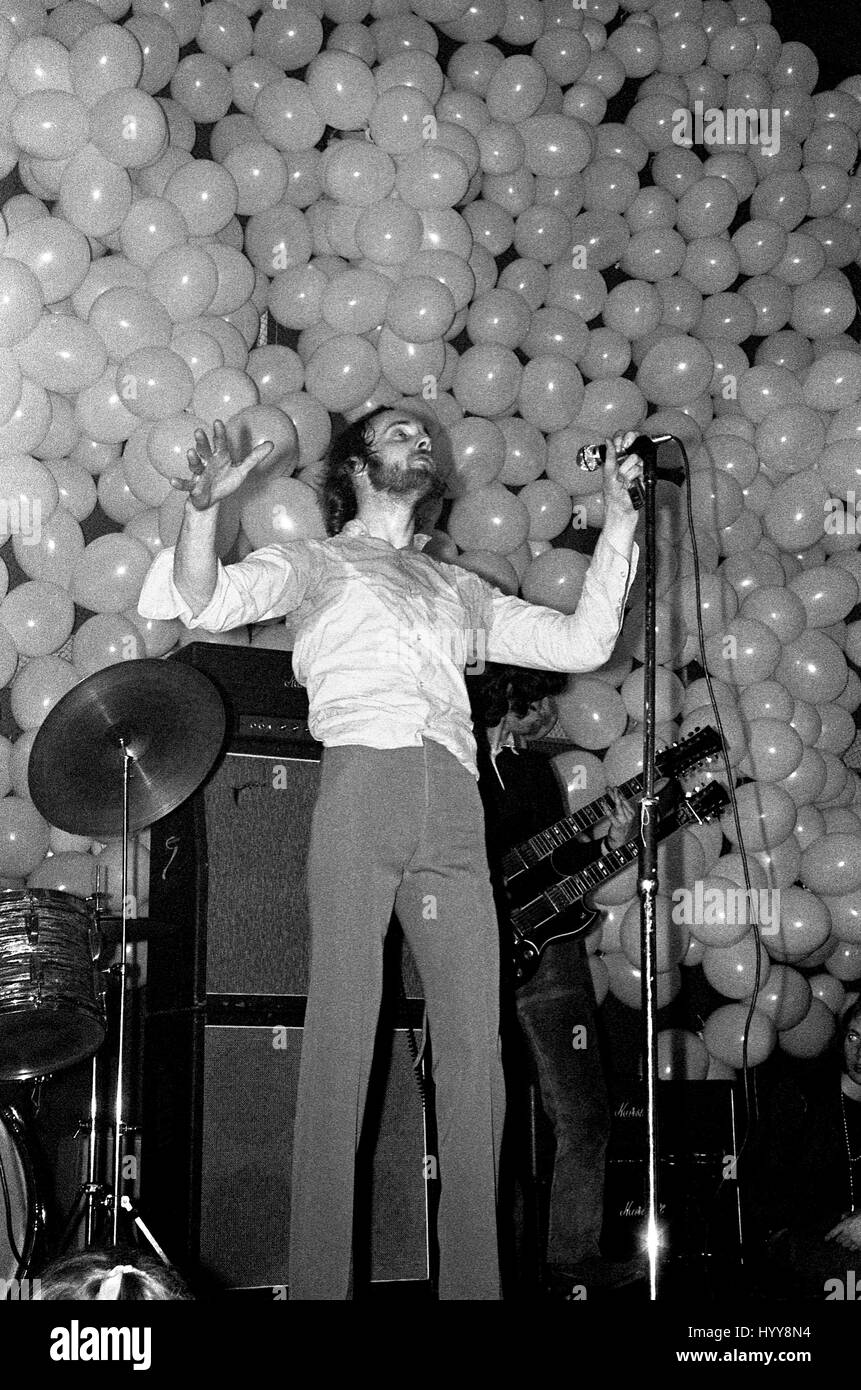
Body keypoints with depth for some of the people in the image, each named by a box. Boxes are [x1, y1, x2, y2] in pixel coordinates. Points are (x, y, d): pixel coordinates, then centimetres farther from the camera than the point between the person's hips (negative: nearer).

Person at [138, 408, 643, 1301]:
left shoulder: (460, 590, 30)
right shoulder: (316, 562, 19)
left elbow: (581, 642, 24)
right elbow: (206, 602, 2)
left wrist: (618, 522, 19)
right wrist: (205, 508, -17)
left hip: (454, 808, 4)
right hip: (361, 784, -4)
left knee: (475, 1045, -4)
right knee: (342, 1034, -11)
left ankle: (472, 1279, 0)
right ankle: (319, 1280, -9)